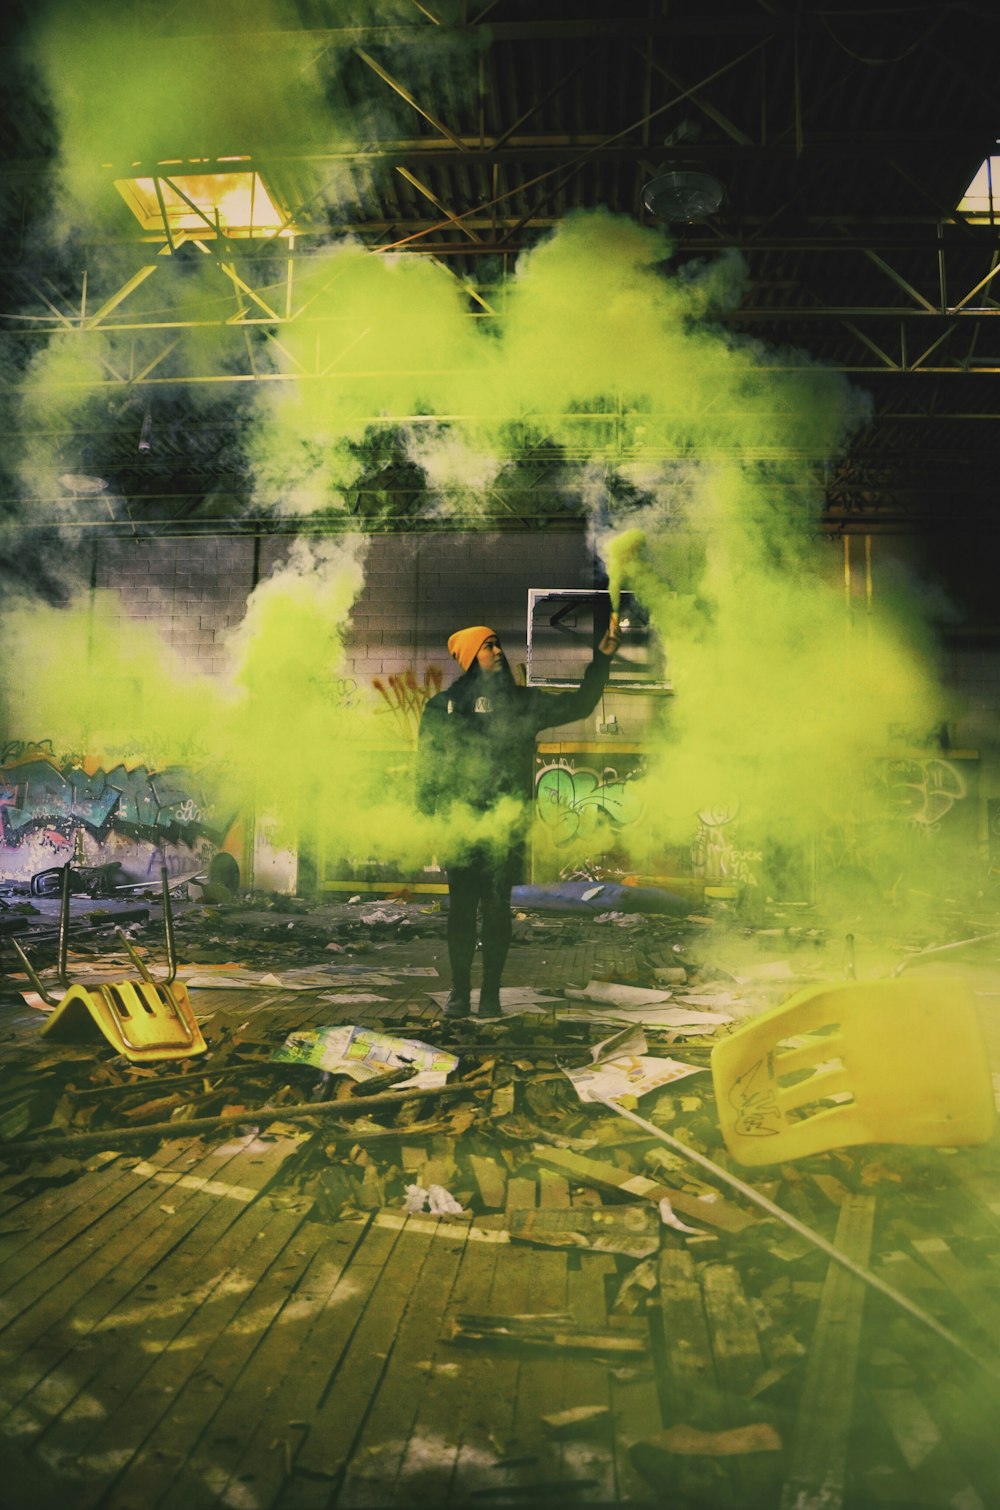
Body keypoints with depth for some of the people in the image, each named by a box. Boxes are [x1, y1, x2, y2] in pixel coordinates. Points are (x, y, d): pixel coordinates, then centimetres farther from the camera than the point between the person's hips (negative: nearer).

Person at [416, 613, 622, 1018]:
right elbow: (427, 767, 6)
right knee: (461, 907, 2)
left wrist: (604, 652, 1)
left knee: (496, 908, 0)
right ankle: (459, 991, 13)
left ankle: (491, 992, 11)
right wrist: (427, 819, -3)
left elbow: (579, 704, 8)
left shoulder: (523, 703, 12)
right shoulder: (443, 707, 8)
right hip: (460, 824, -1)